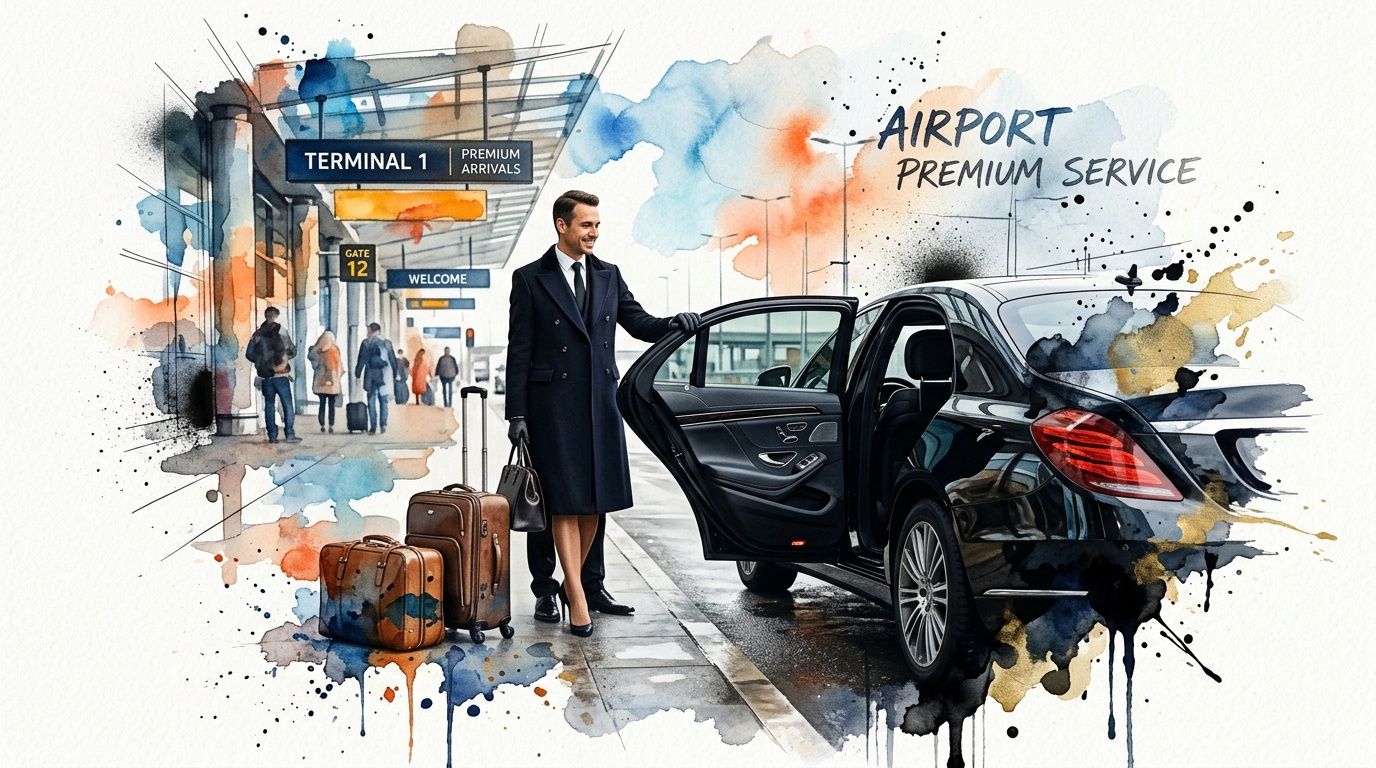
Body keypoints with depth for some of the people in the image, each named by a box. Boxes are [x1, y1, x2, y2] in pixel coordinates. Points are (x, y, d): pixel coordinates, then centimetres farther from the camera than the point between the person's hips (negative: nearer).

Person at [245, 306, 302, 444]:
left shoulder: (257, 334, 3)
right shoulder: (280, 331, -6)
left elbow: (249, 354, 3)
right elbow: (292, 351, -4)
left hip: (265, 375, 3)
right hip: (281, 375, -3)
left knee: (269, 405, 9)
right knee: (287, 404, 1)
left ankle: (272, 435, 7)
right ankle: (290, 434, -5)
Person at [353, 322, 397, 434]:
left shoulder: (366, 343, -4)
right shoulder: (387, 343, 2)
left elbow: (362, 360, -4)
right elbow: (393, 360, 7)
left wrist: (357, 373, 6)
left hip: (371, 377, -2)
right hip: (384, 376, 2)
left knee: (372, 402, 4)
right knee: (383, 400, 13)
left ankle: (373, 427, 0)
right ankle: (383, 424, 1)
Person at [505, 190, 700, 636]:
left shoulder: (608, 275, 13)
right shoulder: (530, 279, -1)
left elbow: (637, 322, 10)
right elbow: (519, 351, -3)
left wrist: (673, 325, -12)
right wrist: (516, 413, -7)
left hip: (600, 401, 5)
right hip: (553, 404, -5)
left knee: (595, 500, 10)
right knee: (562, 501, -5)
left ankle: (589, 584, 23)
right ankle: (576, 597, -3)